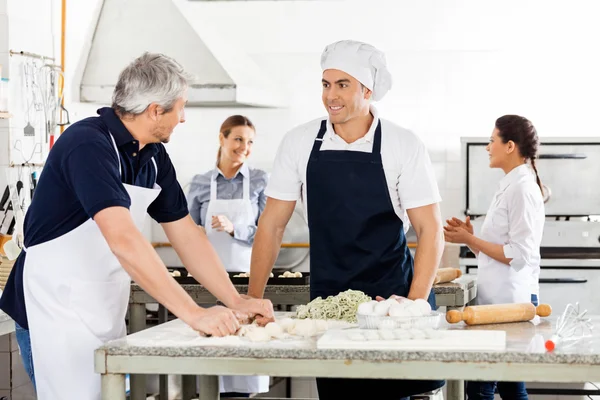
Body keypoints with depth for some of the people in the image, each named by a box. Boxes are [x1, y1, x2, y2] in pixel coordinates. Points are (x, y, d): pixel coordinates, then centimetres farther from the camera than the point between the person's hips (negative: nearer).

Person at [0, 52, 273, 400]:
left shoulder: (154, 157, 5)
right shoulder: (88, 144, -22)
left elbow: (186, 234, 9)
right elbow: (123, 239, -32)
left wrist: (236, 302, -2)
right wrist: (194, 313, -34)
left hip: (107, 310, 8)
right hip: (58, 306, -8)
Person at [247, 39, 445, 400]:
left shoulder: (404, 146, -6)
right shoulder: (299, 143, 0)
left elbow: (430, 230, -6)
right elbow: (273, 225, 5)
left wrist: (415, 305, -16)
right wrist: (253, 300, 1)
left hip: (391, 295, -2)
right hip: (325, 299, 2)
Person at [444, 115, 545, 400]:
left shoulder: (522, 188, -14)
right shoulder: (509, 186, 16)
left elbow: (519, 255, -20)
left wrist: (470, 240, -13)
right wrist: (471, 238, 6)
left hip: (509, 301, -10)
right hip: (499, 298, 10)